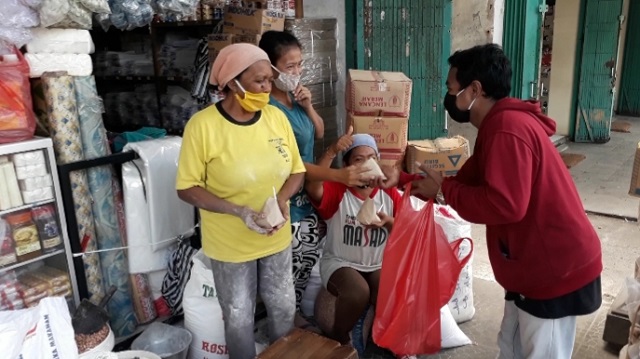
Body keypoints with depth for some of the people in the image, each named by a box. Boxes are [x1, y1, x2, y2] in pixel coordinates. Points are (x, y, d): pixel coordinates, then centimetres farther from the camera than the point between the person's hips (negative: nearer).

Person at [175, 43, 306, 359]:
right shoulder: (202, 125, -19)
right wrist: (237, 210, -27)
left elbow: (297, 171, 2)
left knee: (284, 308, 20)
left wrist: (281, 198, -19)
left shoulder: (276, 117, -7)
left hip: (277, 238, 4)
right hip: (230, 244, -4)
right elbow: (187, 188, -14)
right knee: (239, 317, 14)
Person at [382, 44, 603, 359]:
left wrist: (443, 190, -19)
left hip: (556, 272, -10)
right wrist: (402, 179, 11)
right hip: (537, 268, 10)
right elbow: (466, 182, 15)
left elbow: (504, 205, -33)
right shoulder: (498, 126, 11)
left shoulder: (507, 128, -24)